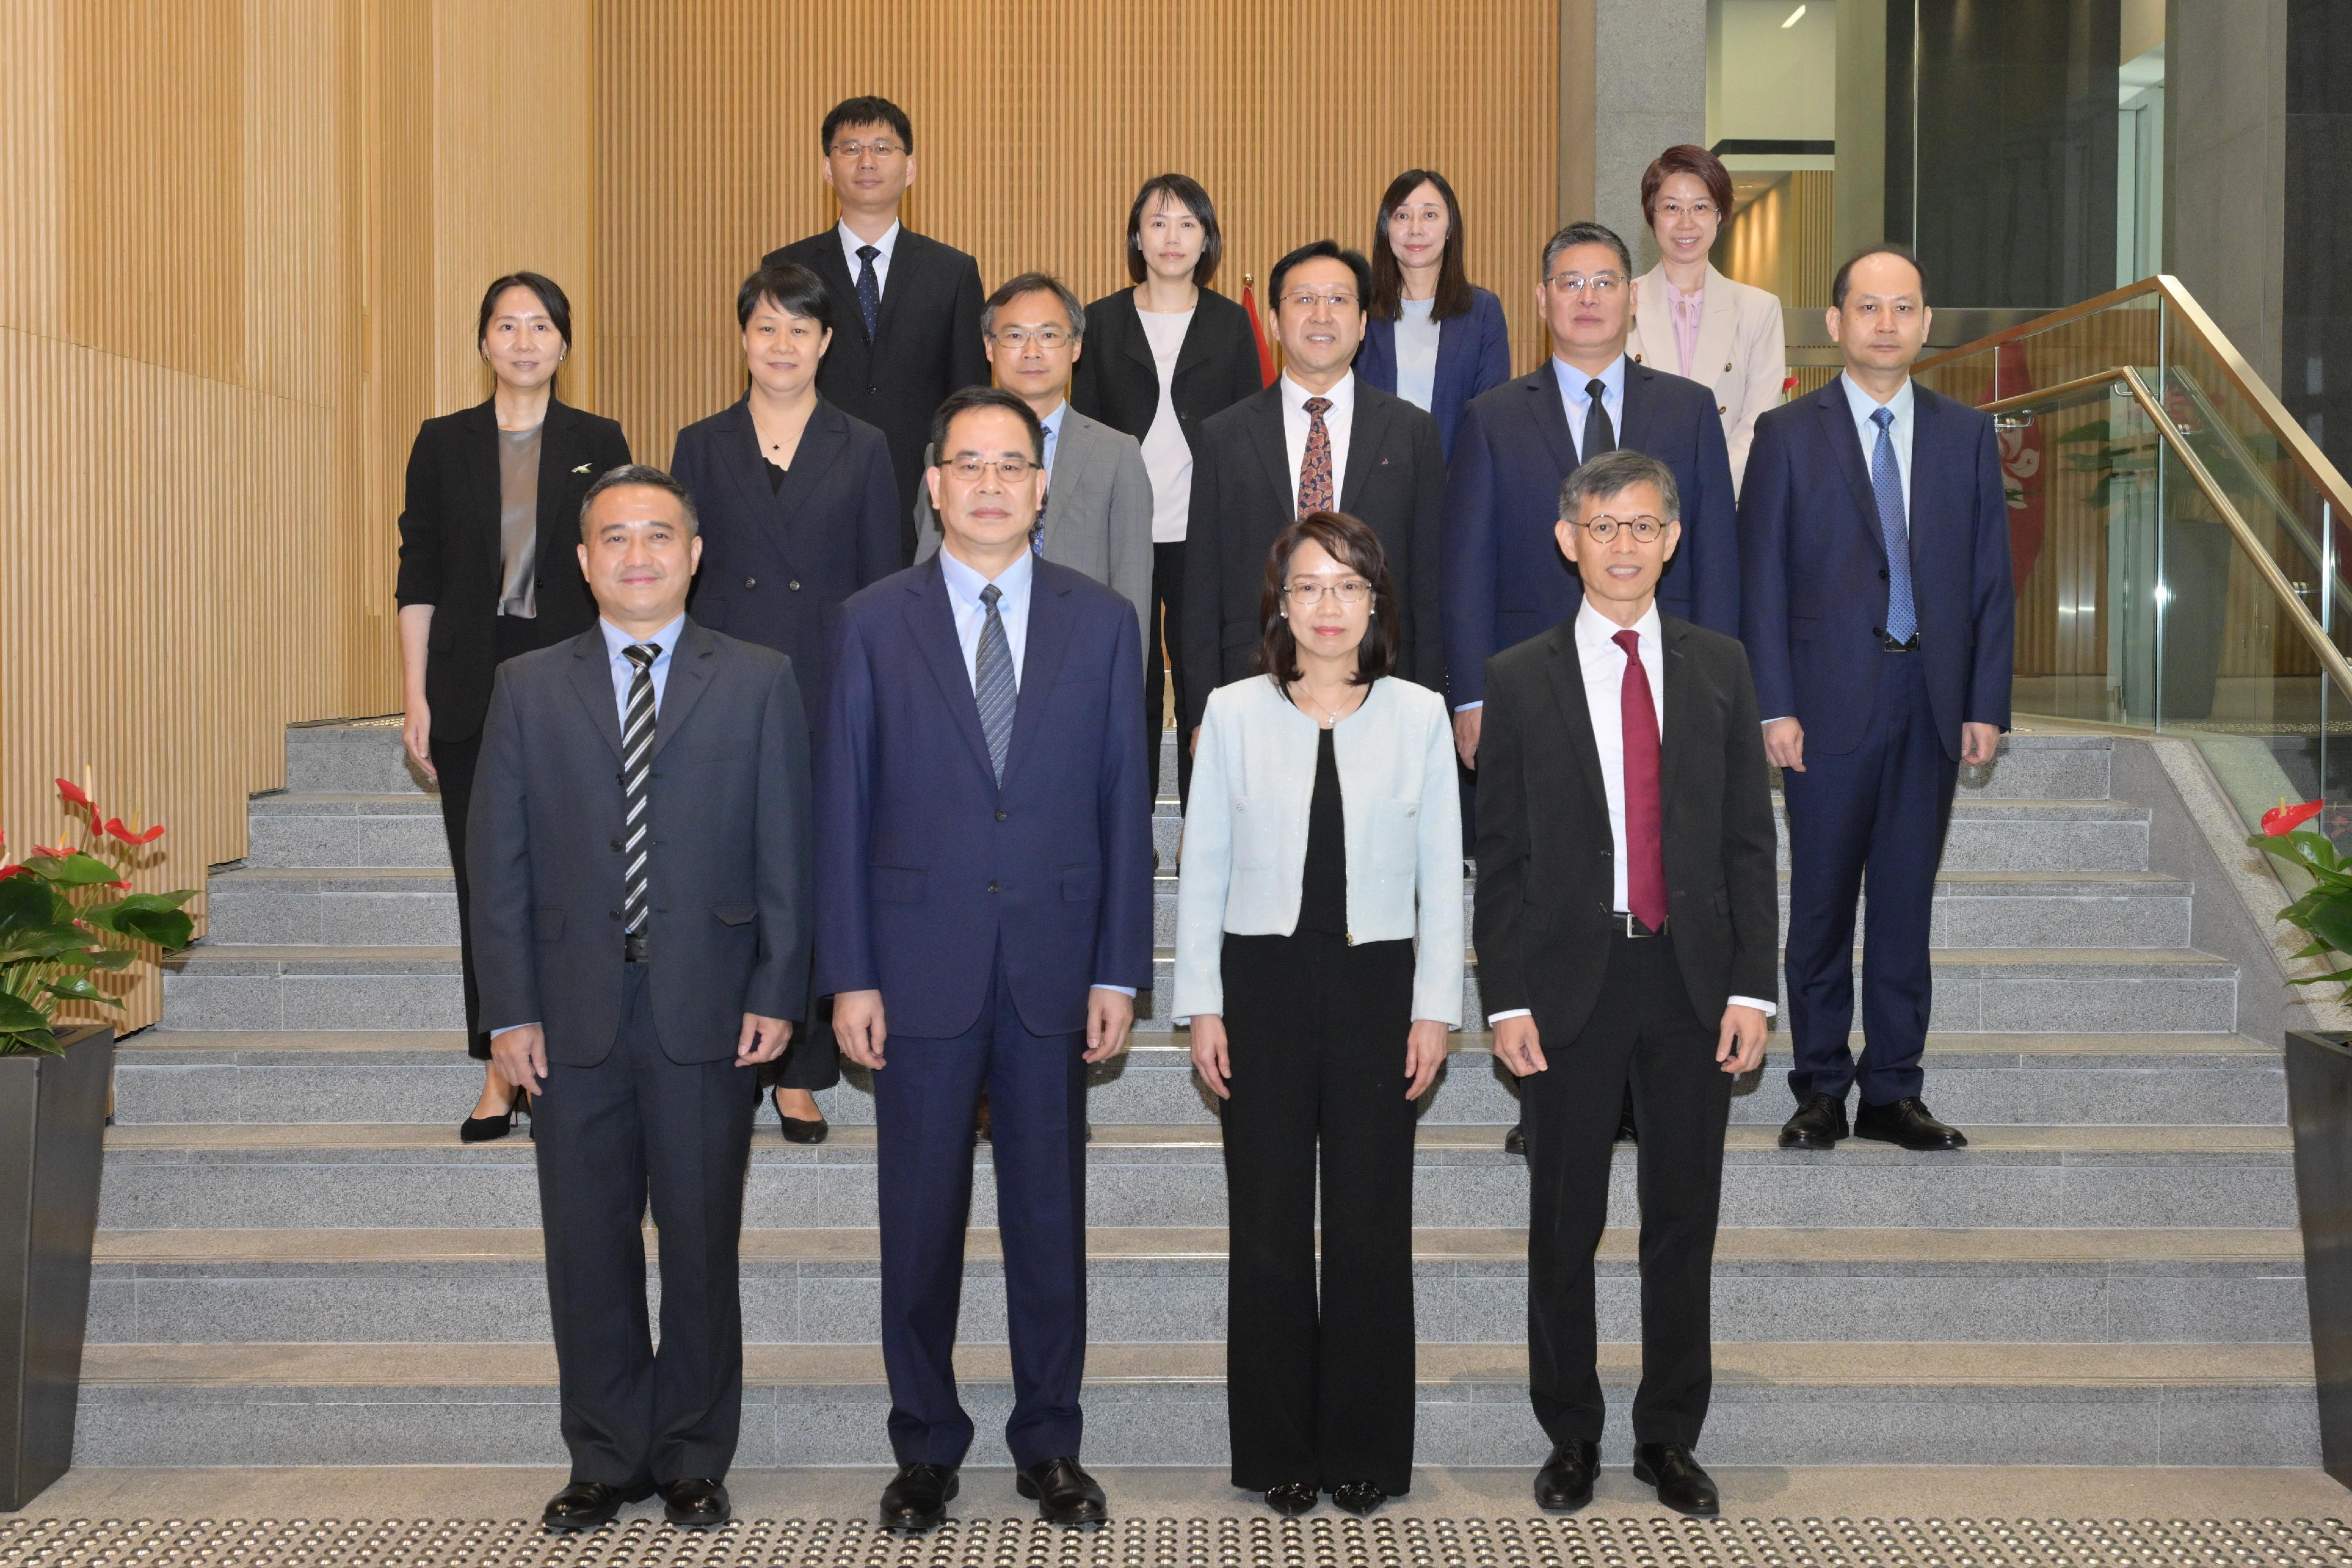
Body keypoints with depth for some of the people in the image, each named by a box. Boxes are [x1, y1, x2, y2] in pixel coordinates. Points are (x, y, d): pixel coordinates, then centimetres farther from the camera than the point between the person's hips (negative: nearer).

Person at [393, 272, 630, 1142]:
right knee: (485, 878, 4)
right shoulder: (444, 443, 6)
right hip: (472, 688, 1)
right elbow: (418, 578, 5)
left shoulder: (598, 443, 4)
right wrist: (416, 697, -1)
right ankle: (499, 1073, 11)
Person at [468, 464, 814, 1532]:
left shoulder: (759, 683, 5)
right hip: (575, 1015, 1)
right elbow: (499, 861, 5)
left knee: (702, 1243, 7)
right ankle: (605, 1460, 23)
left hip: (709, 1014, -1)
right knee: (587, 1244, 8)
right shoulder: (528, 689, 8)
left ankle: (693, 1459, 22)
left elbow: (785, 852, 2)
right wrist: (509, 1010, -2)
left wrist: (777, 994, -6)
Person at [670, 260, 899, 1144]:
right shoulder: (702, 447, 10)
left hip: (828, 693, 0)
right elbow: (680, 573, 9)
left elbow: (883, 586, 6)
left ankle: (801, 1074, 13)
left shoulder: (862, 451, 7)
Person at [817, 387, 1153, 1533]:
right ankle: (926, 1447, 23)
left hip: (1053, 968, 1)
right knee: (920, 1218, 7)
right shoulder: (873, 622, 2)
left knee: (1050, 1217, 9)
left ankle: (1049, 1445, 24)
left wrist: (1119, 970, 0)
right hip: (921, 966, -1)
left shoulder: (1101, 622, 5)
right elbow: (842, 807, 1)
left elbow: (1123, 804, 4)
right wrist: (848, 975, -4)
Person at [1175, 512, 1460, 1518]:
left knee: (1371, 1224, 5)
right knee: (1267, 1224, 5)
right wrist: (1201, 1004, -1)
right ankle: (1277, 1449, 19)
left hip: (1375, 982, 0)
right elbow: (1202, 867, 4)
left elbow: (1442, 873, 4)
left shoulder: (1419, 716, 3)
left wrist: (1436, 1008, -1)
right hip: (1264, 980, 0)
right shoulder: (1233, 713, 2)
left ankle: (1364, 1450, 19)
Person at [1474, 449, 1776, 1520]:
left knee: (1685, 1221, 8)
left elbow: (1749, 840, 5)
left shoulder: (1718, 668, 7)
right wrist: (1505, 999, -6)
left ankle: (1670, 1438, 23)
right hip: (1571, 981, -1)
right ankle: (1570, 1438, 21)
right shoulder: (1520, 679, 2)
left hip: (1693, 981, 2)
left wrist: (1752, 987, -2)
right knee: (1565, 1224, 7)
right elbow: (1500, 856, 0)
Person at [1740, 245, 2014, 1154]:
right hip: (1830, 702, -2)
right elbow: (1761, 579, -1)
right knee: (1822, 904, 3)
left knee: (1907, 903, 7)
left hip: (1933, 704, 2)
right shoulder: (1787, 433, 2)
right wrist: (1774, 707, -9)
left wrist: (1987, 705, 1)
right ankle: (1820, 1093, 14)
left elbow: (1992, 579, 9)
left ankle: (1893, 1093, 16)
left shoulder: (1967, 436, 10)